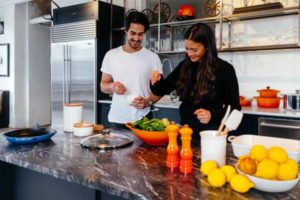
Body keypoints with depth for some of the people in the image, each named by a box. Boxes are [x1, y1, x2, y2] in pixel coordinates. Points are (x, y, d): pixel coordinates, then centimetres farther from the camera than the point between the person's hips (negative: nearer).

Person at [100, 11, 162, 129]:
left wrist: (147, 101, -19)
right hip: (116, 120, 2)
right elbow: (103, 85, 7)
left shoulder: (153, 57, -2)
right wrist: (112, 86, -16)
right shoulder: (111, 55, 2)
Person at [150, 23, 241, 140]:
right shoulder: (184, 66, 2)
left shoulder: (225, 69, -11)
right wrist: (157, 80, -15)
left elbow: (234, 108, -7)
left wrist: (213, 115, -25)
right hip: (186, 129, 4)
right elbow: (162, 90, 7)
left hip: (211, 133, -4)